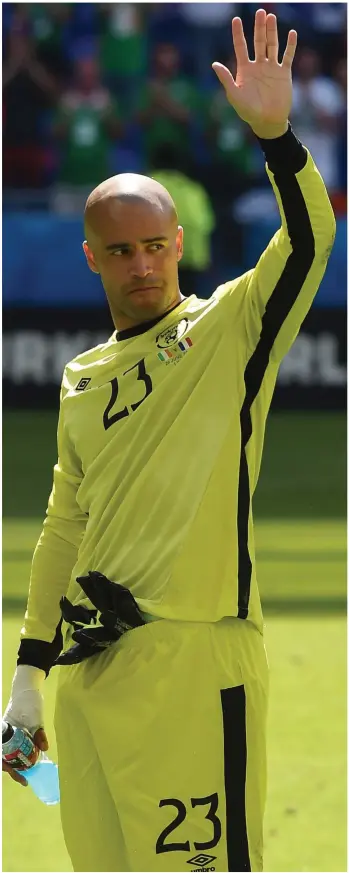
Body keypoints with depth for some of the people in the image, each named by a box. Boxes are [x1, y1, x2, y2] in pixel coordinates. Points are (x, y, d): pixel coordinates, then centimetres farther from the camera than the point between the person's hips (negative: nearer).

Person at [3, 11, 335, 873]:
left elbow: (309, 240, -15)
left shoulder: (226, 332, 2)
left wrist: (275, 133, -30)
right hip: (90, 669, 6)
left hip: (191, 662, -6)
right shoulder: (82, 381, 19)